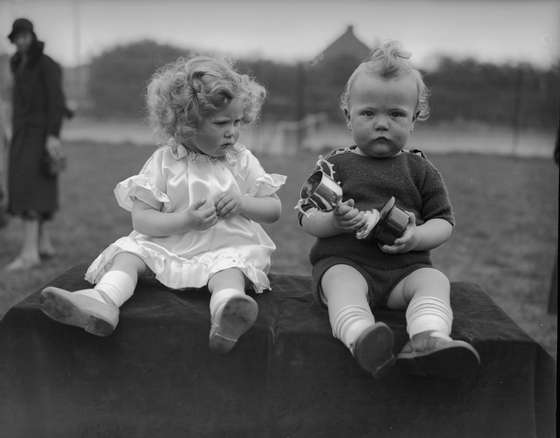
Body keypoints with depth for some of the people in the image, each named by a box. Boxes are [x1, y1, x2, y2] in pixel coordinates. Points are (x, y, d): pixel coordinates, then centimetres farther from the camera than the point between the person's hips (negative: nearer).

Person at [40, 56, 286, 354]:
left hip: (225, 248, -2)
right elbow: (141, 219, -5)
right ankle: (103, 300, -41)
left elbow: (275, 209, 7)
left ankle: (227, 317, -60)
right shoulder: (164, 162, -1)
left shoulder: (242, 160, 5)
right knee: (129, 250, -18)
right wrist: (185, 221, -20)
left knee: (230, 267, -33)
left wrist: (242, 202, -12)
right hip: (168, 249, 2)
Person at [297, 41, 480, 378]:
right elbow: (307, 218, 6)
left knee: (434, 281, -26)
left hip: (406, 266, 2)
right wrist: (334, 221, -18)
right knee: (343, 284, -33)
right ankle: (361, 339, -58)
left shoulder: (421, 170, 12)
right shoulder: (336, 165, 9)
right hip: (343, 261, -1)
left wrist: (416, 237, -14)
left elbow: (444, 221, 9)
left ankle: (428, 340, -51)